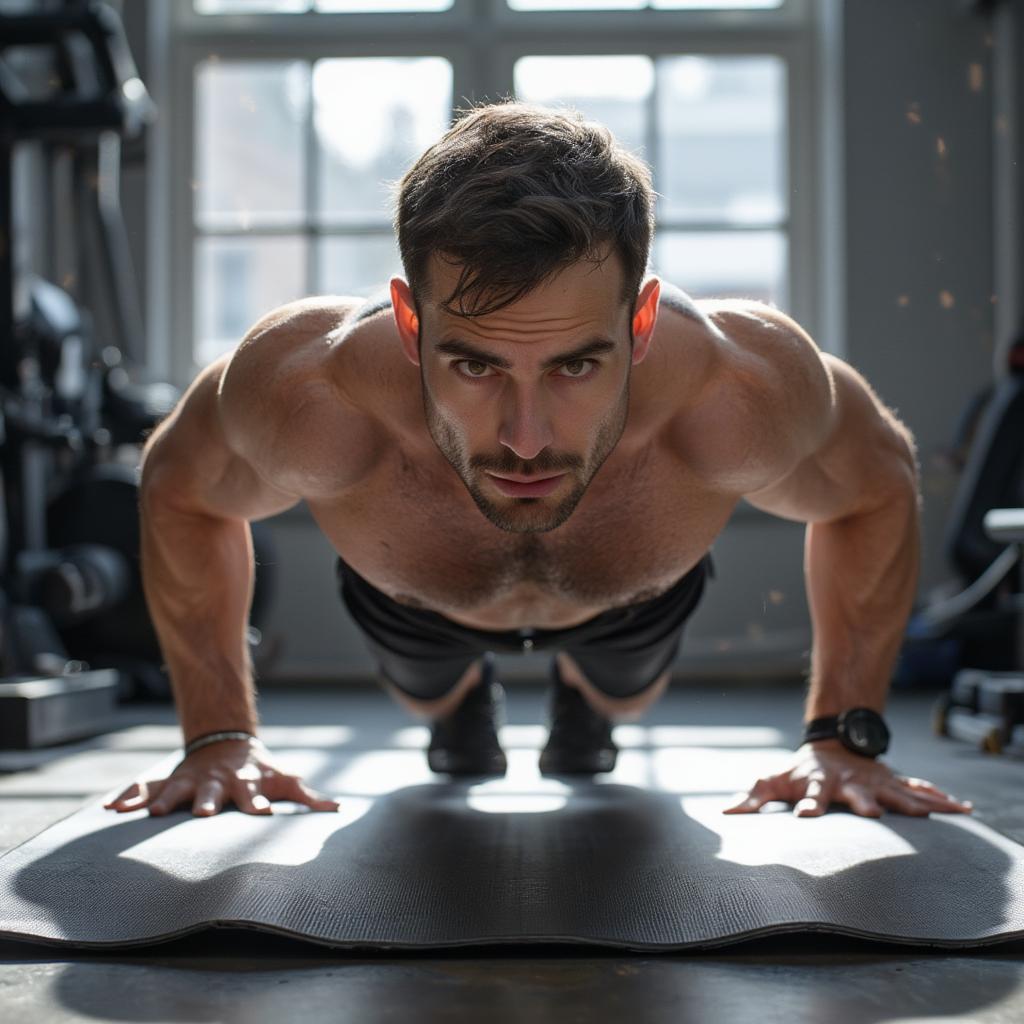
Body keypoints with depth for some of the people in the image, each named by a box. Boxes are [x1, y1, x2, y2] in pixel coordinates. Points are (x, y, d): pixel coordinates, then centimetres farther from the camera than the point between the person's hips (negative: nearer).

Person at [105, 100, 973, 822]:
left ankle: (583, 699, 67)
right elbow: (179, 484, -20)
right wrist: (220, 738, -22)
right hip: (412, 599, 0)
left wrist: (844, 737, -22)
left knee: (623, 699, 33)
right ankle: (462, 699, 66)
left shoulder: (745, 390, -46)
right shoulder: (308, 393, -46)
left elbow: (879, 483, -20)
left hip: (636, 595, 1)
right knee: (427, 699, 33)